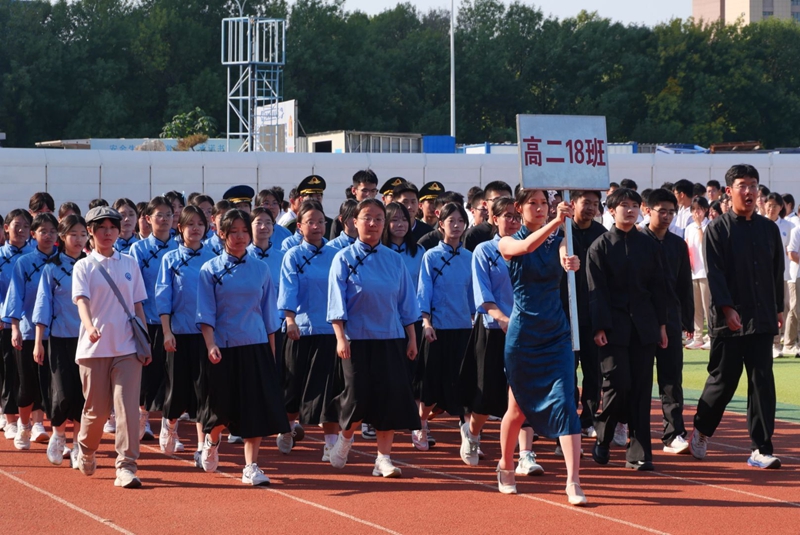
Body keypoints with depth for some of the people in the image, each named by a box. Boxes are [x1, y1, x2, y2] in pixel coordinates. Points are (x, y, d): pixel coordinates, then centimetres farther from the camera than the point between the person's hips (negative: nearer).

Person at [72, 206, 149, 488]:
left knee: (128, 406, -10)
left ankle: (126, 466, -10)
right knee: (96, 409, 6)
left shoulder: (130, 264, 9)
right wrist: (89, 326, -35)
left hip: (127, 348, 2)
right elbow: (81, 300, -15)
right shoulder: (84, 266, 0)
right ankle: (86, 450, 35)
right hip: (94, 348, -2)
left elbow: (137, 305, 12)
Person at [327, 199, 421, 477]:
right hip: (357, 339, -3)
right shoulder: (344, 259, -2)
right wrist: (340, 338, -15)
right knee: (358, 397, -4)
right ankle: (346, 437, 26)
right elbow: (337, 302, -6)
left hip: (390, 339, 3)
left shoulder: (394, 260, 7)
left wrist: (411, 338, 7)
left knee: (390, 396, -3)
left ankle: (384, 459, 2)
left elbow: (405, 301, 10)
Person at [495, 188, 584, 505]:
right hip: (522, 333, -1)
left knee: (565, 402, -12)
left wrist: (570, 261, -43)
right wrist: (554, 223, -40)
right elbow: (526, 247, -25)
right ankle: (506, 467, 34)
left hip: (556, 334, 1)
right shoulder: (508, 243, -2)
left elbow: (563, 254, -18)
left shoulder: (557, 241, 5)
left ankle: (573, 482, -15)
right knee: (519, 406, 10)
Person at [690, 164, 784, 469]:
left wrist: (779, 308, 12)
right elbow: (715, 273, -10)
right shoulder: (718, 229, -3)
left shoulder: (769, 229, 10)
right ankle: (701, 430, 27)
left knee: (762, 383, 0)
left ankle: (761, 450, 2)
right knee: (723, 381, 3)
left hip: (762, 319, 4)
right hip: (729, 320, -4)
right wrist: (727, 309, -19)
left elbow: (777, 272, 14)